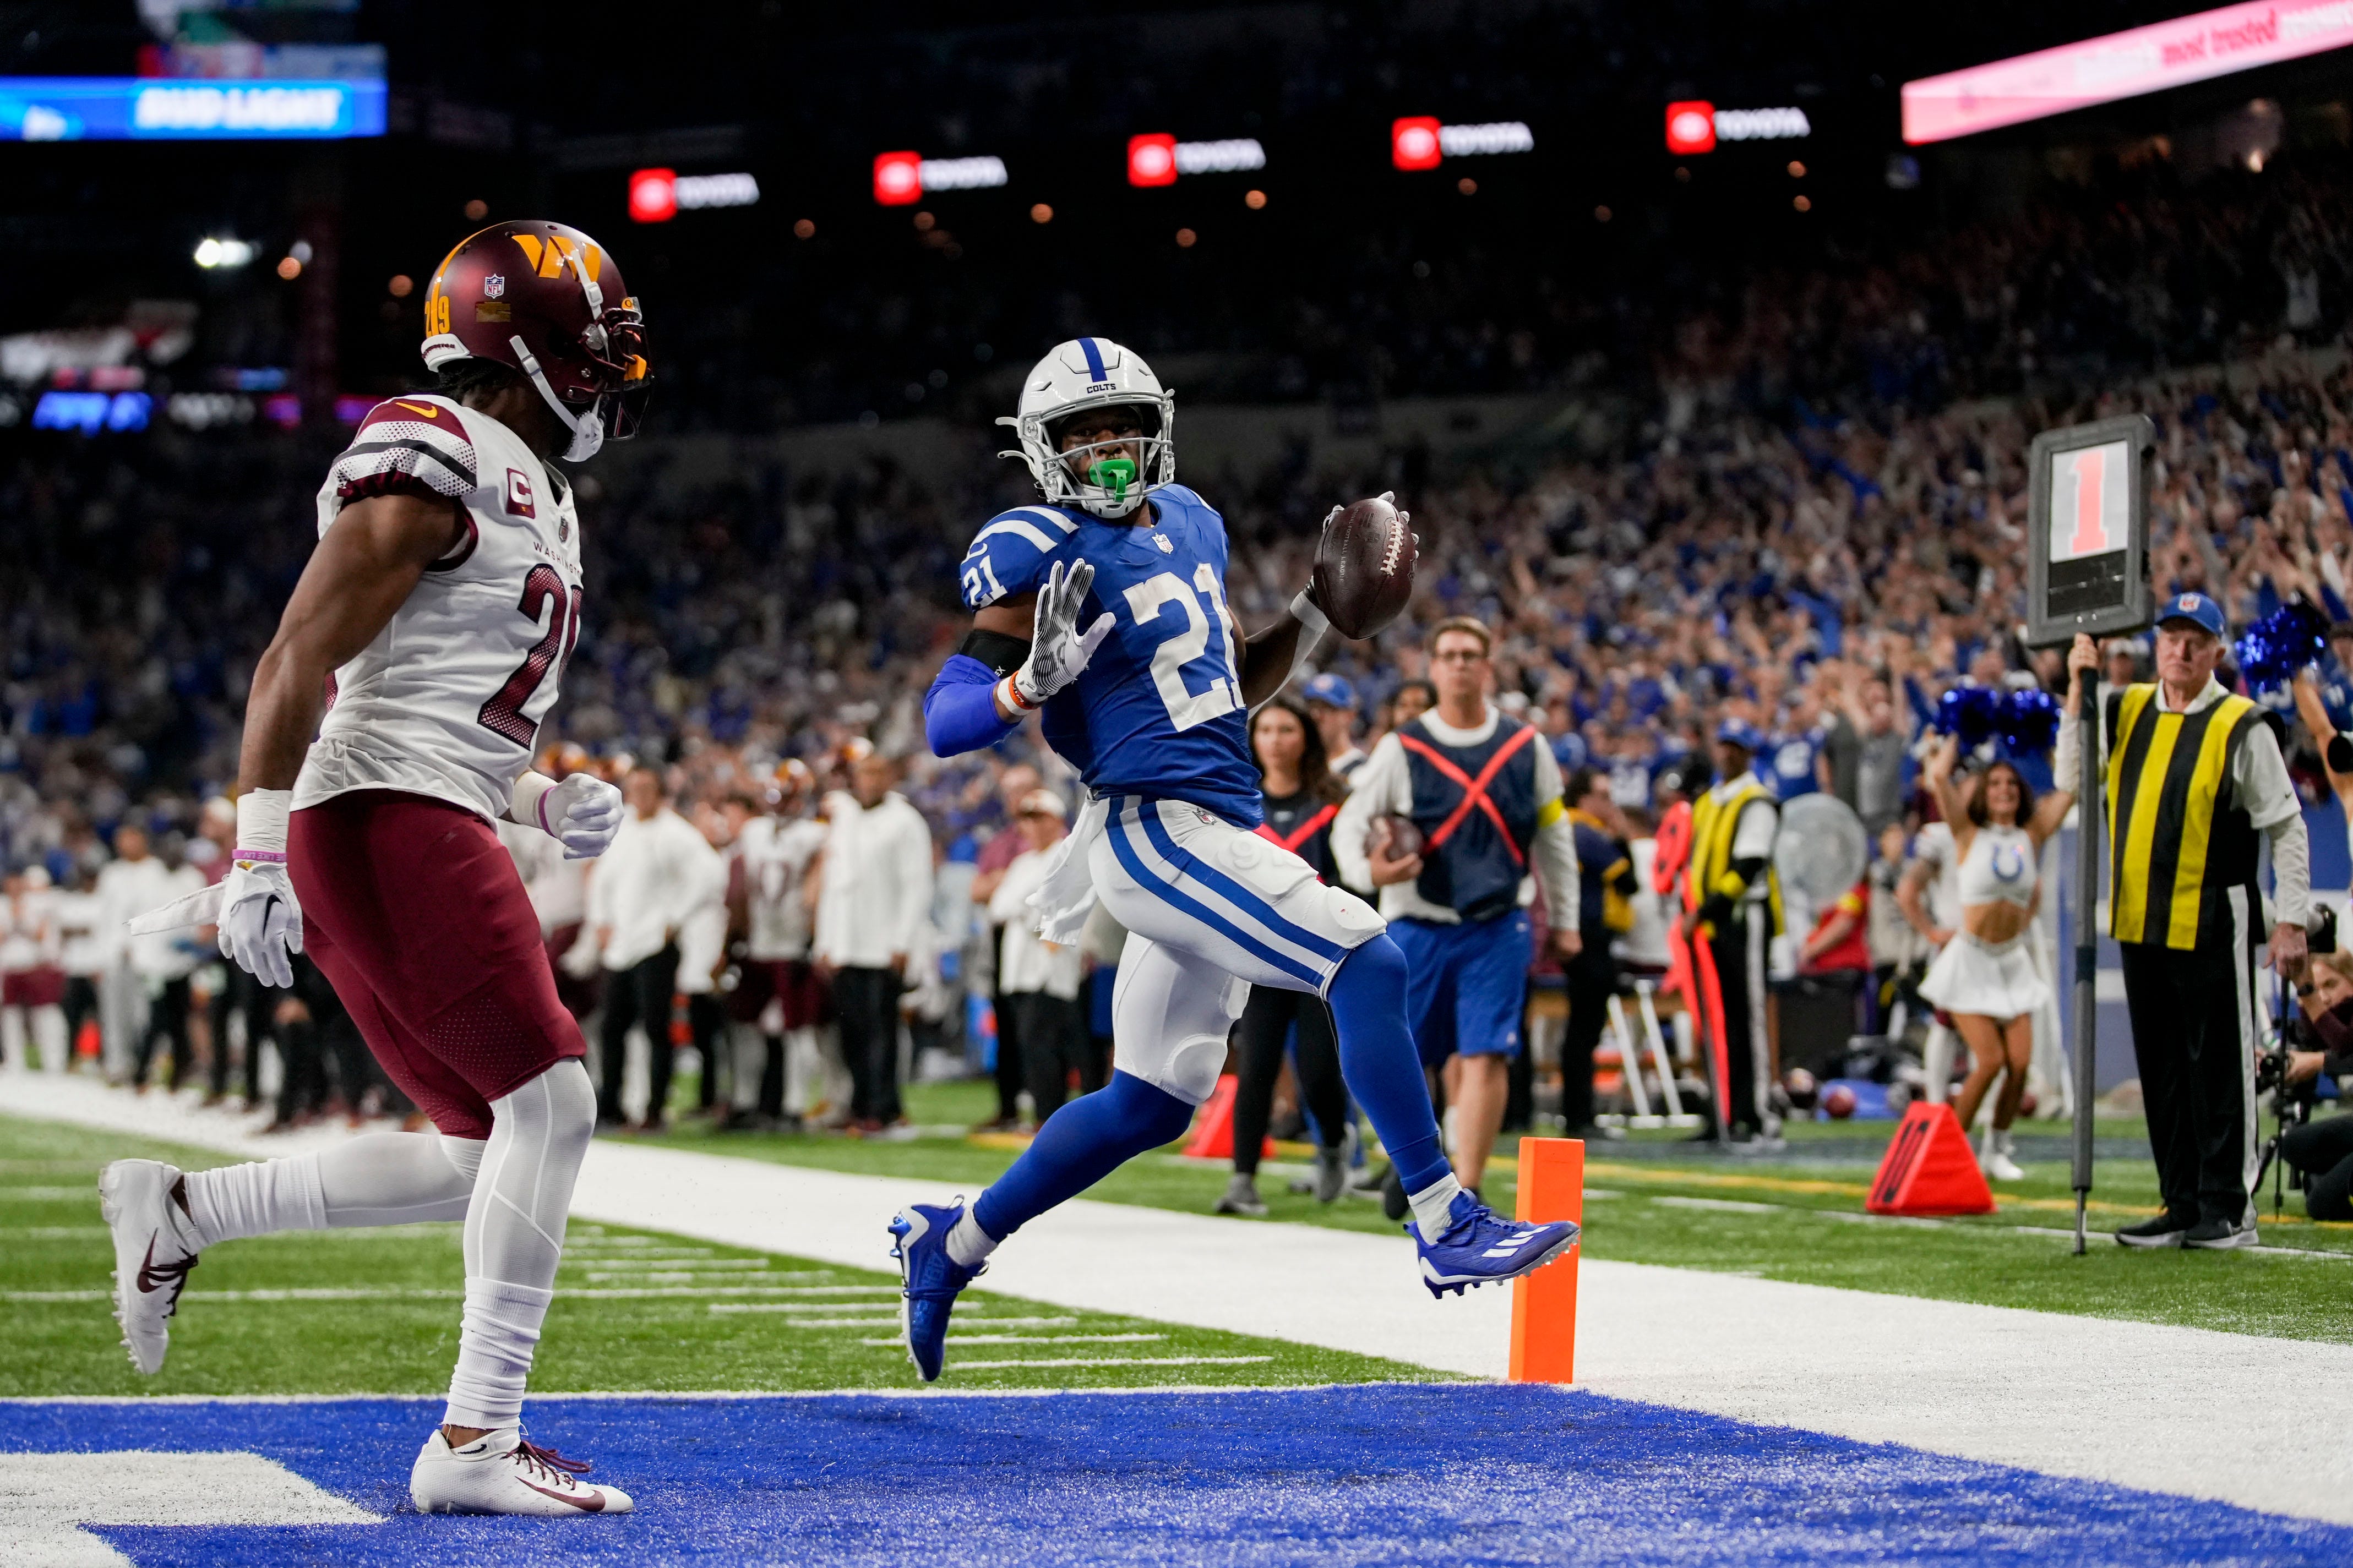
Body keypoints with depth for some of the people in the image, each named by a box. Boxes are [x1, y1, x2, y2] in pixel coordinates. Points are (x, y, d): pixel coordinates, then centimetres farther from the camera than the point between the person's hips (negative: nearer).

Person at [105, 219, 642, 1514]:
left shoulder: (526, 494, 22)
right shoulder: (437, 462, -9)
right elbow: (296, 664, -15)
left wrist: (549, 804, 11)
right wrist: (260, 858, -20)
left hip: (426, 830, 10)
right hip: (385, 823, -10)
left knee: (487, 1151, 9)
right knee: (548, 1106, -12)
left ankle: (178, 1214, 16)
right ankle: (475, 1441, -10)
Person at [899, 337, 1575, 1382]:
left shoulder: (1188, 523, 15)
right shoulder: (1042, 556, -10)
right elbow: (945, 720, -14)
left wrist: (1320, 612, 12)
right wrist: (1037, 679, -32)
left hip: (1218, 831, 9)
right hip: (1156, 826, -9)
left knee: (1150, 1104, 16)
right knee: (1368, 965, -19)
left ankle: (950, 1246, 28)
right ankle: (1448, 1231, -15)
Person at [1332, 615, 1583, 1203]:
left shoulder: (1525, 746, 6)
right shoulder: (1402, 748, 1)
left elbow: (1555, 833, 16)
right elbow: (1349, 823, 1)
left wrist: (1565, 919, 17)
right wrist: (1366, 871, -21)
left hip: (1498, 928, 0)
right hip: (1417, 927, 0)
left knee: (1486, 1056, -12)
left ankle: (1466, 1191, -11)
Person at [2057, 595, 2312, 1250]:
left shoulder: (2241, 728, -6)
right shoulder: (2126, 711, 10)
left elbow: (2287, 828, -5)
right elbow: (2074, 777, 4)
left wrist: (2290, 920, -10)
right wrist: (2079, 694, -4)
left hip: (2213, 925, -6)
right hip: (2140, 923, 6)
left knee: (2219, 1068, -3)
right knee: (2162, 1070, 10)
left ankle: (2228, 1209, 3)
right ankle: (2182, 1206, 17)